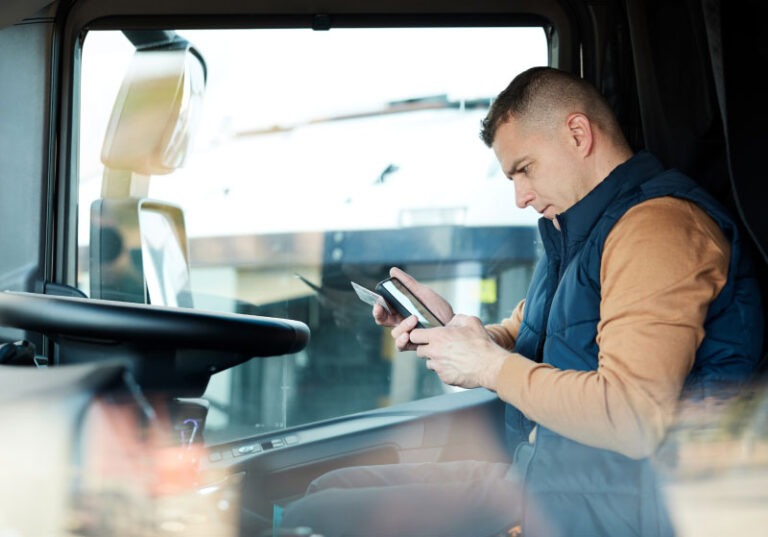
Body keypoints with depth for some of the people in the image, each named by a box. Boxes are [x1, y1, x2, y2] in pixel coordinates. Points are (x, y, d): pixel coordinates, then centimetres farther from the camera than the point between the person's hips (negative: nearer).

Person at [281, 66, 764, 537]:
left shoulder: (658, 227, -17)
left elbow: (633, 419, -27)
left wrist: (492, 366, -17)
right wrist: (453, 327, 3)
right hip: (537, 477, 10)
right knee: (334, 486, 6)